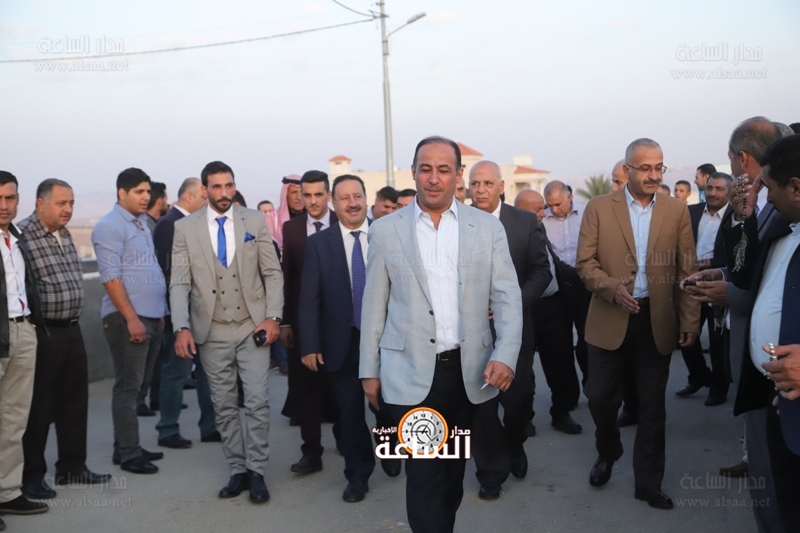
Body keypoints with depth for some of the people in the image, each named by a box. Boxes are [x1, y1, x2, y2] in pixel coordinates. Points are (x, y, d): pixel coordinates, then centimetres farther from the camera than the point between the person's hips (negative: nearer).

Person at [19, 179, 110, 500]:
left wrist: (74, 317, 17)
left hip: (71, 330, 8)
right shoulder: (22, 236, -14)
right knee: (39, 407, 2)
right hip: (42, 334, -8)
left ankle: (72, 467, 27)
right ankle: (31, 476, 15)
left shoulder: (64, 234, 13)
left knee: (75, 401, 14)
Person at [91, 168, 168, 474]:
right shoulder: (110, 226, -10)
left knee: (139, 386, 13)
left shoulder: (142, 223, 15)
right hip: (127, 318, -8)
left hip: (152, 316, 8)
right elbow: (111, 277, -17)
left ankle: (127, 447, 22)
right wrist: (131, 318, -20)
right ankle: (128, 454, 4)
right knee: (128, 387, -2)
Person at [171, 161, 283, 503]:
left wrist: (273, 316, -9)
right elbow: (179, 283, -3)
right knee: (224, 406, 8)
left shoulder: (255, 221, 2)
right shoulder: (185, 228, 1)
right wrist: (182, 328, -14)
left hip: (253, 326, 0)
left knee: (257, 401, -4)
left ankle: (256, 472, 7)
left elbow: (273, 272, 2)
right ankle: (237, 470, 19)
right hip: (212, 332, 1)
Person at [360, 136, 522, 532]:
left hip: (469, 371, 2)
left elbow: (507, 297, 0)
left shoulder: (488, 227, 2)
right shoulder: (385, 231, 1)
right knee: (424, 474, -5)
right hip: (411, 373, -2)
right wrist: (369, 370, 3)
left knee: (454, 467, 18)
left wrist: (505, 355, -14)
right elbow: (374, 306, 4)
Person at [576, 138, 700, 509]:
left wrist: (690, 320, -1)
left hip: (658, 322, 1)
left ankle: (648, 483, 21)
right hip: (610, 320, -1)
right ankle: (607, 453, 35)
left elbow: (687, 270, 3)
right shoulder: (598, 208, -2)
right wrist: (613, 288, -22)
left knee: (652, 406, 8)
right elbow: (585, 263, -5)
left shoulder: (677, 211, 3)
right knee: (600, 396, 5)